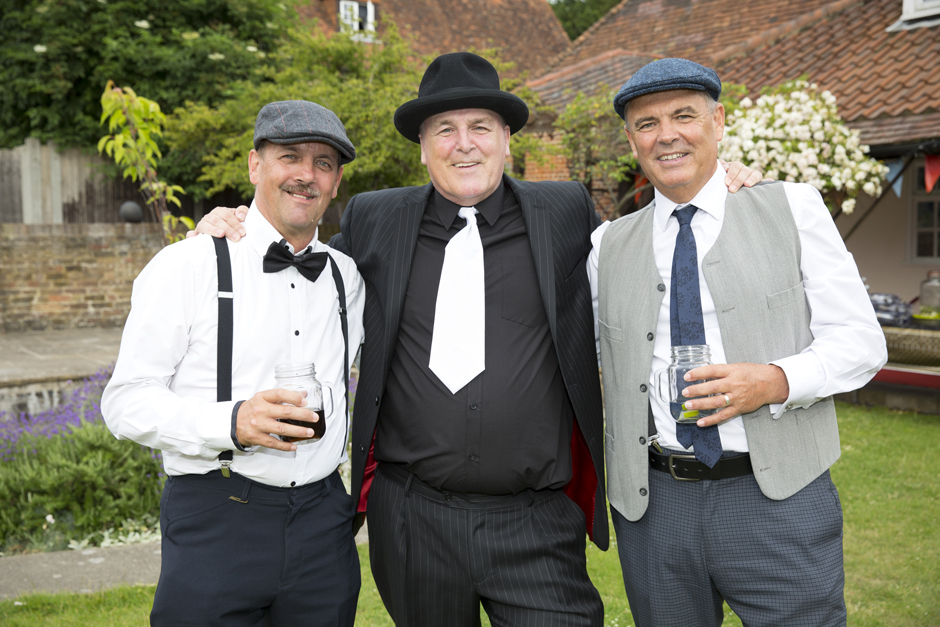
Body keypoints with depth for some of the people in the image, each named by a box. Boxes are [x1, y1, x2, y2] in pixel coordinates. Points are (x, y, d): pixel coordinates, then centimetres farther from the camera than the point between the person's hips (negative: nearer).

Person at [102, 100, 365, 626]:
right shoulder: (187, 266, -5)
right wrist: (231, 422, -22)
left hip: (323, 519, 5)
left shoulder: (346, 277, 10)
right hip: (216, 523, -4)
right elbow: (126, 403, -9)